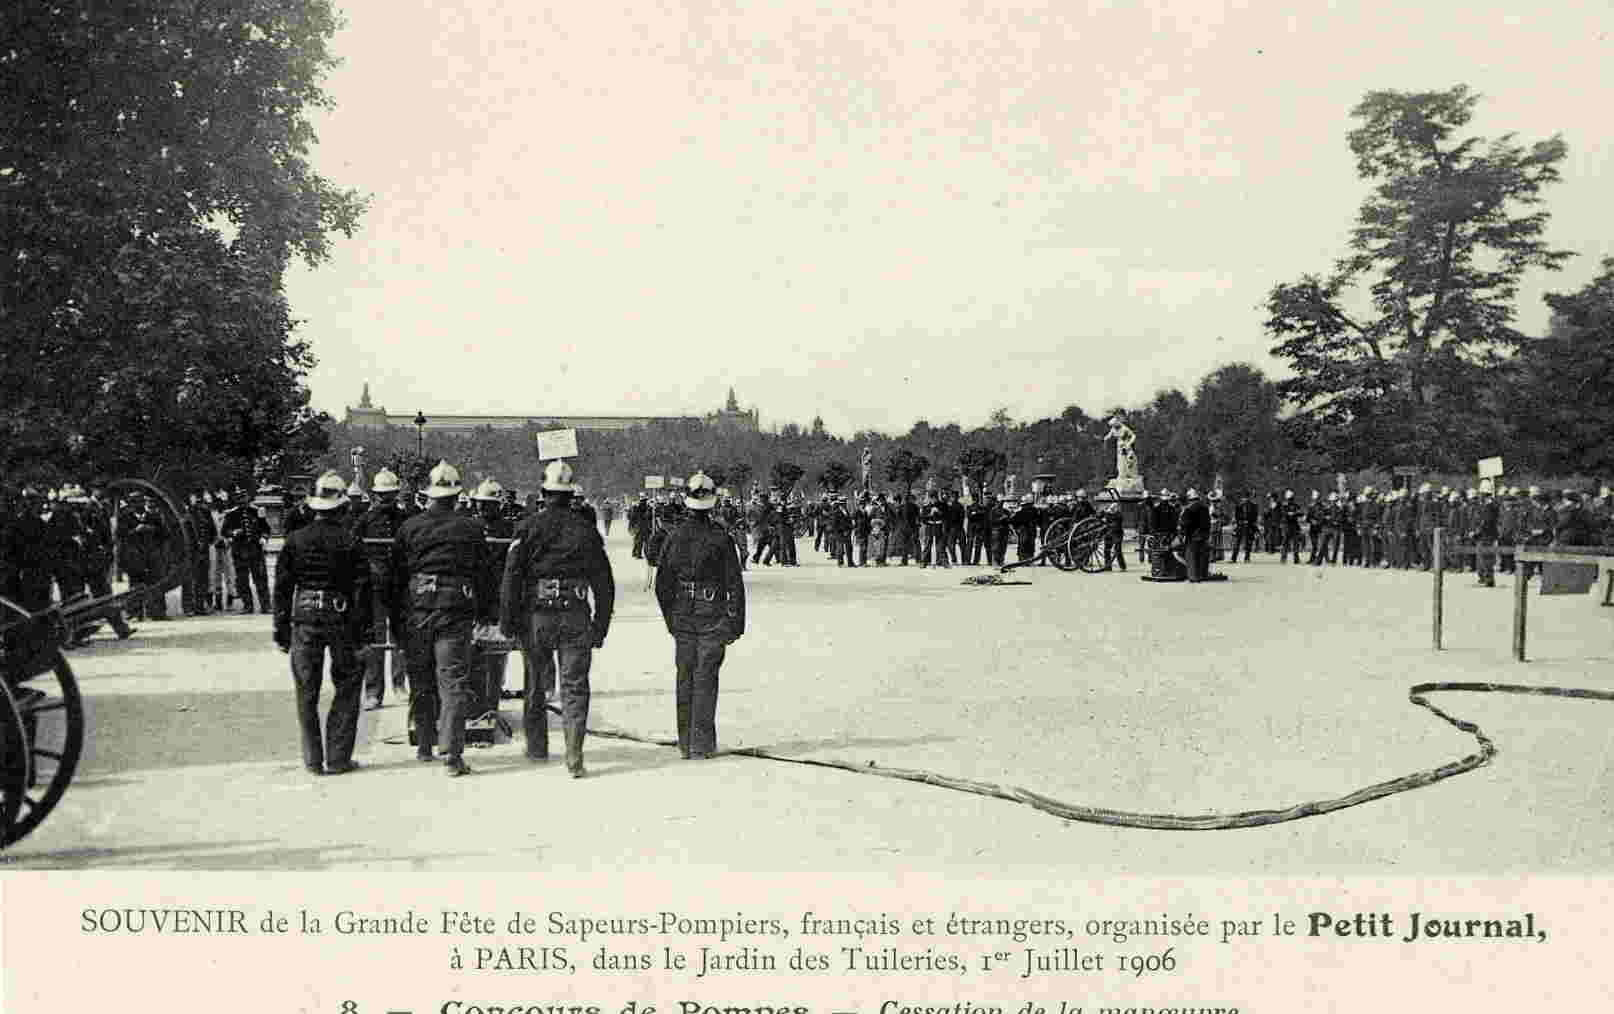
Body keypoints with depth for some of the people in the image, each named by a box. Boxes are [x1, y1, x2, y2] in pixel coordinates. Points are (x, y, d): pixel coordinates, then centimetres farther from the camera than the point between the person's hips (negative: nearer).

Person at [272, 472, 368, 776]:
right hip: (341, 620, -2)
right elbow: (362, 588, -6)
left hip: (304, 618, 2)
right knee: (347, 688, 10)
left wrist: (281, 629, 8)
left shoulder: (295, 540, 1)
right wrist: (360, 630, 0)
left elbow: (282, 587, 2)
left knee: (307, 692, 9)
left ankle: (313, 760, 12)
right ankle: (338, 758, 7)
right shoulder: (350, 541, -4)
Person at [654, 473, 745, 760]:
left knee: (685, 679, 11)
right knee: (705, 679, 2)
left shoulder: (675, 538, -1)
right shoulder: (719, 539, -11)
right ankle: (701, 745, 4)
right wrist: (736, 625, -2)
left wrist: (670, 619, 16)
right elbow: (735, 585, -9)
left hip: (682, 618, 3)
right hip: (713, 618, -3)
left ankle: (685, 743, 17)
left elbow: (662, 584, 5)